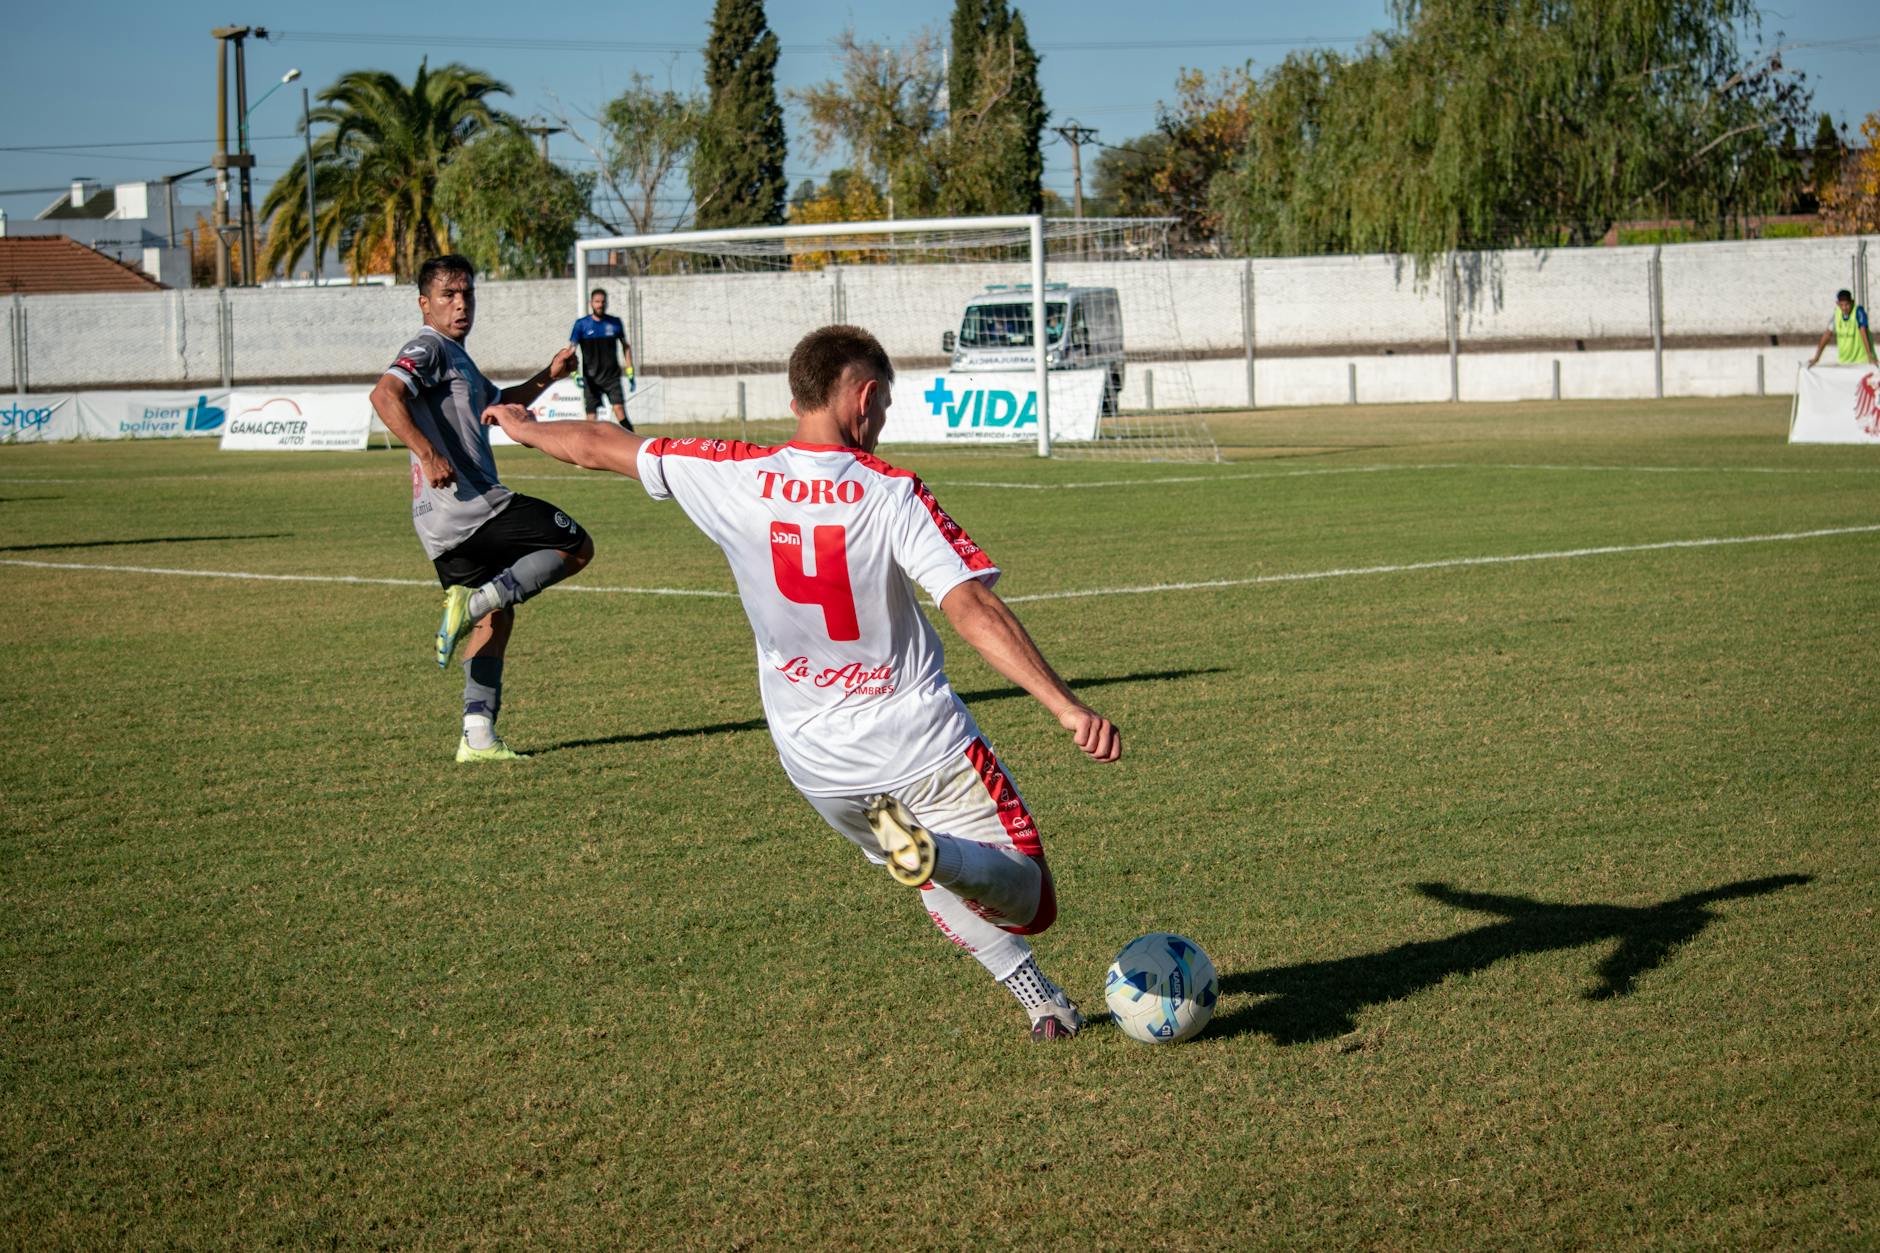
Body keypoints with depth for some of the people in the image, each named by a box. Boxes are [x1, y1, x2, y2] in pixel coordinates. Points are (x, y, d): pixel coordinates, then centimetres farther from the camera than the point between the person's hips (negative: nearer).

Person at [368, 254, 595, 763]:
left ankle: (478, 736, 5)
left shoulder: (457, 357, 25)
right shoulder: (429, 348, -7)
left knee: (495, 617, 13)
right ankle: (476, 600, -14)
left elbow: (498, 403, 42)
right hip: (468, 504, -9)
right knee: (577, 546, 1)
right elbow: (384, 395, -24)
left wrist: (547, 376, 30)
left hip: (442, 524, 9)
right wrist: (428, 454, -32)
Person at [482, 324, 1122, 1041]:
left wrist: (522, 425, 28)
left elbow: (594, 447, 8)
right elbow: (974, 612, -26)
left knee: (940, 884, 29)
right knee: (1026, 901, 0)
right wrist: (1066, 706, -28)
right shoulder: (892, 494, -16)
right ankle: (934, 852, -28)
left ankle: (1037, 996, 17)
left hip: (814, 761, 5)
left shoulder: (734, 477, -6)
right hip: (922, 743, -5)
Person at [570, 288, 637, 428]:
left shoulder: (615, 323, 4)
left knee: (620, 411, -13)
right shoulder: (582, 324, -1)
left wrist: (630, 373, 9)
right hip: (591, 378, 0)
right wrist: (575, 373, -15)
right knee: (591, 417, -1)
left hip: (612, 376, 0)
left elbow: (626, 346, 14)